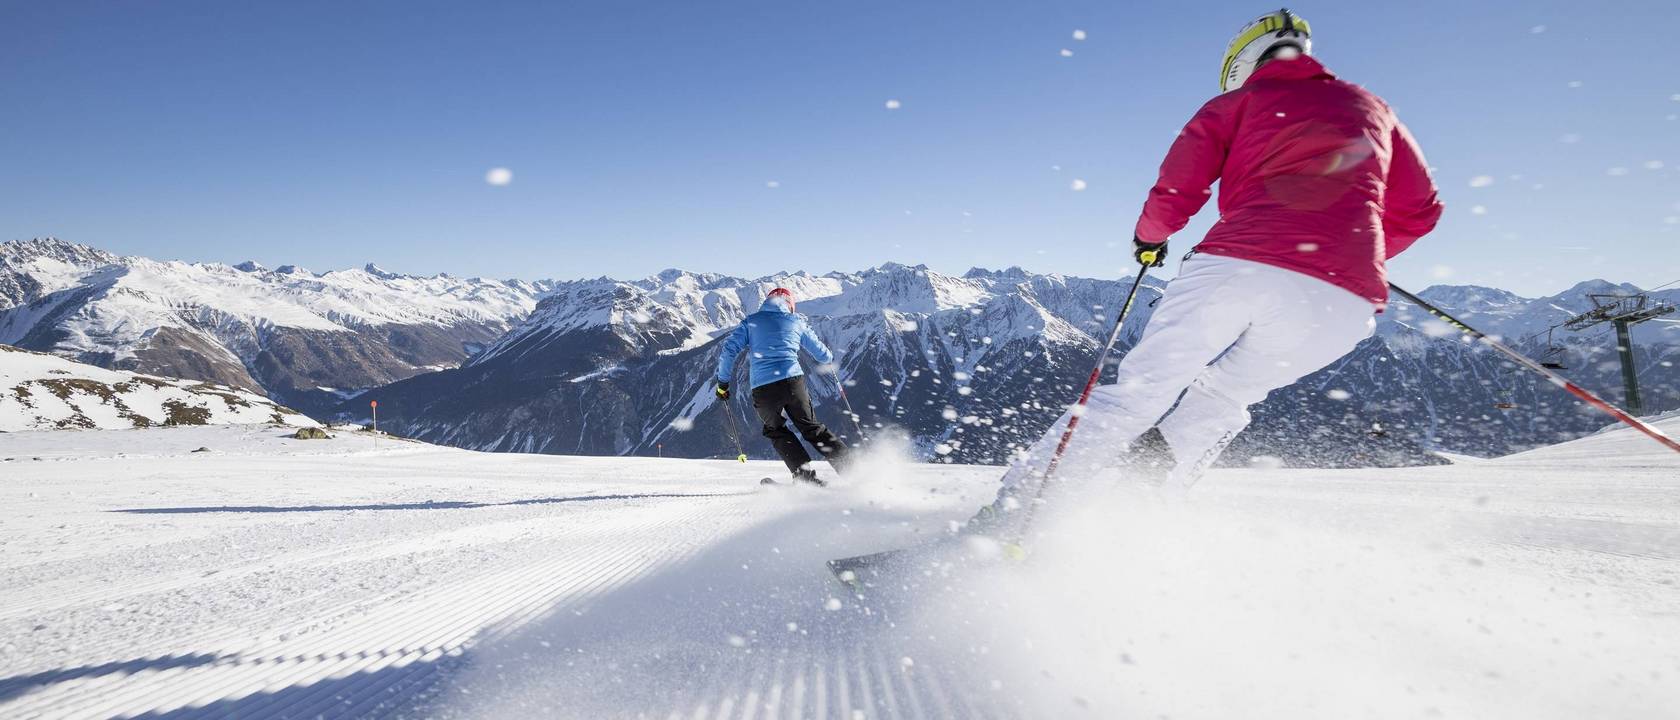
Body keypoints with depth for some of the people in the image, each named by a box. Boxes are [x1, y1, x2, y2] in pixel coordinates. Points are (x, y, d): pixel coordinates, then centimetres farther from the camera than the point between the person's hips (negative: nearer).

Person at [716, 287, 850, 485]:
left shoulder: (751, 322, 14)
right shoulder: (796, 322, 14)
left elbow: (729, 350, 4)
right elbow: (822, 355, 20)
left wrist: (723, 382, 14)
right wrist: (830, 358, 43)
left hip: (762, 388, 0)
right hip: (793, 381, 1)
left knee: (777, 432, 23)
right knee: (812, 429, 18)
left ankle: (807, 476, 12)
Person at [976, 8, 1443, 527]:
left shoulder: (1241, 101, 18)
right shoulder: (1372, 108, 28)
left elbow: (1178, 188, 7)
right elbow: (1420, 210, 24)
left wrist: (1149, 236, 26)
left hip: (1235, 269, -2)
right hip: (1343, 303, 3)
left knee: (1137, 394, 5)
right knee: (1217, 403, 22)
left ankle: (1012, 510, 3)